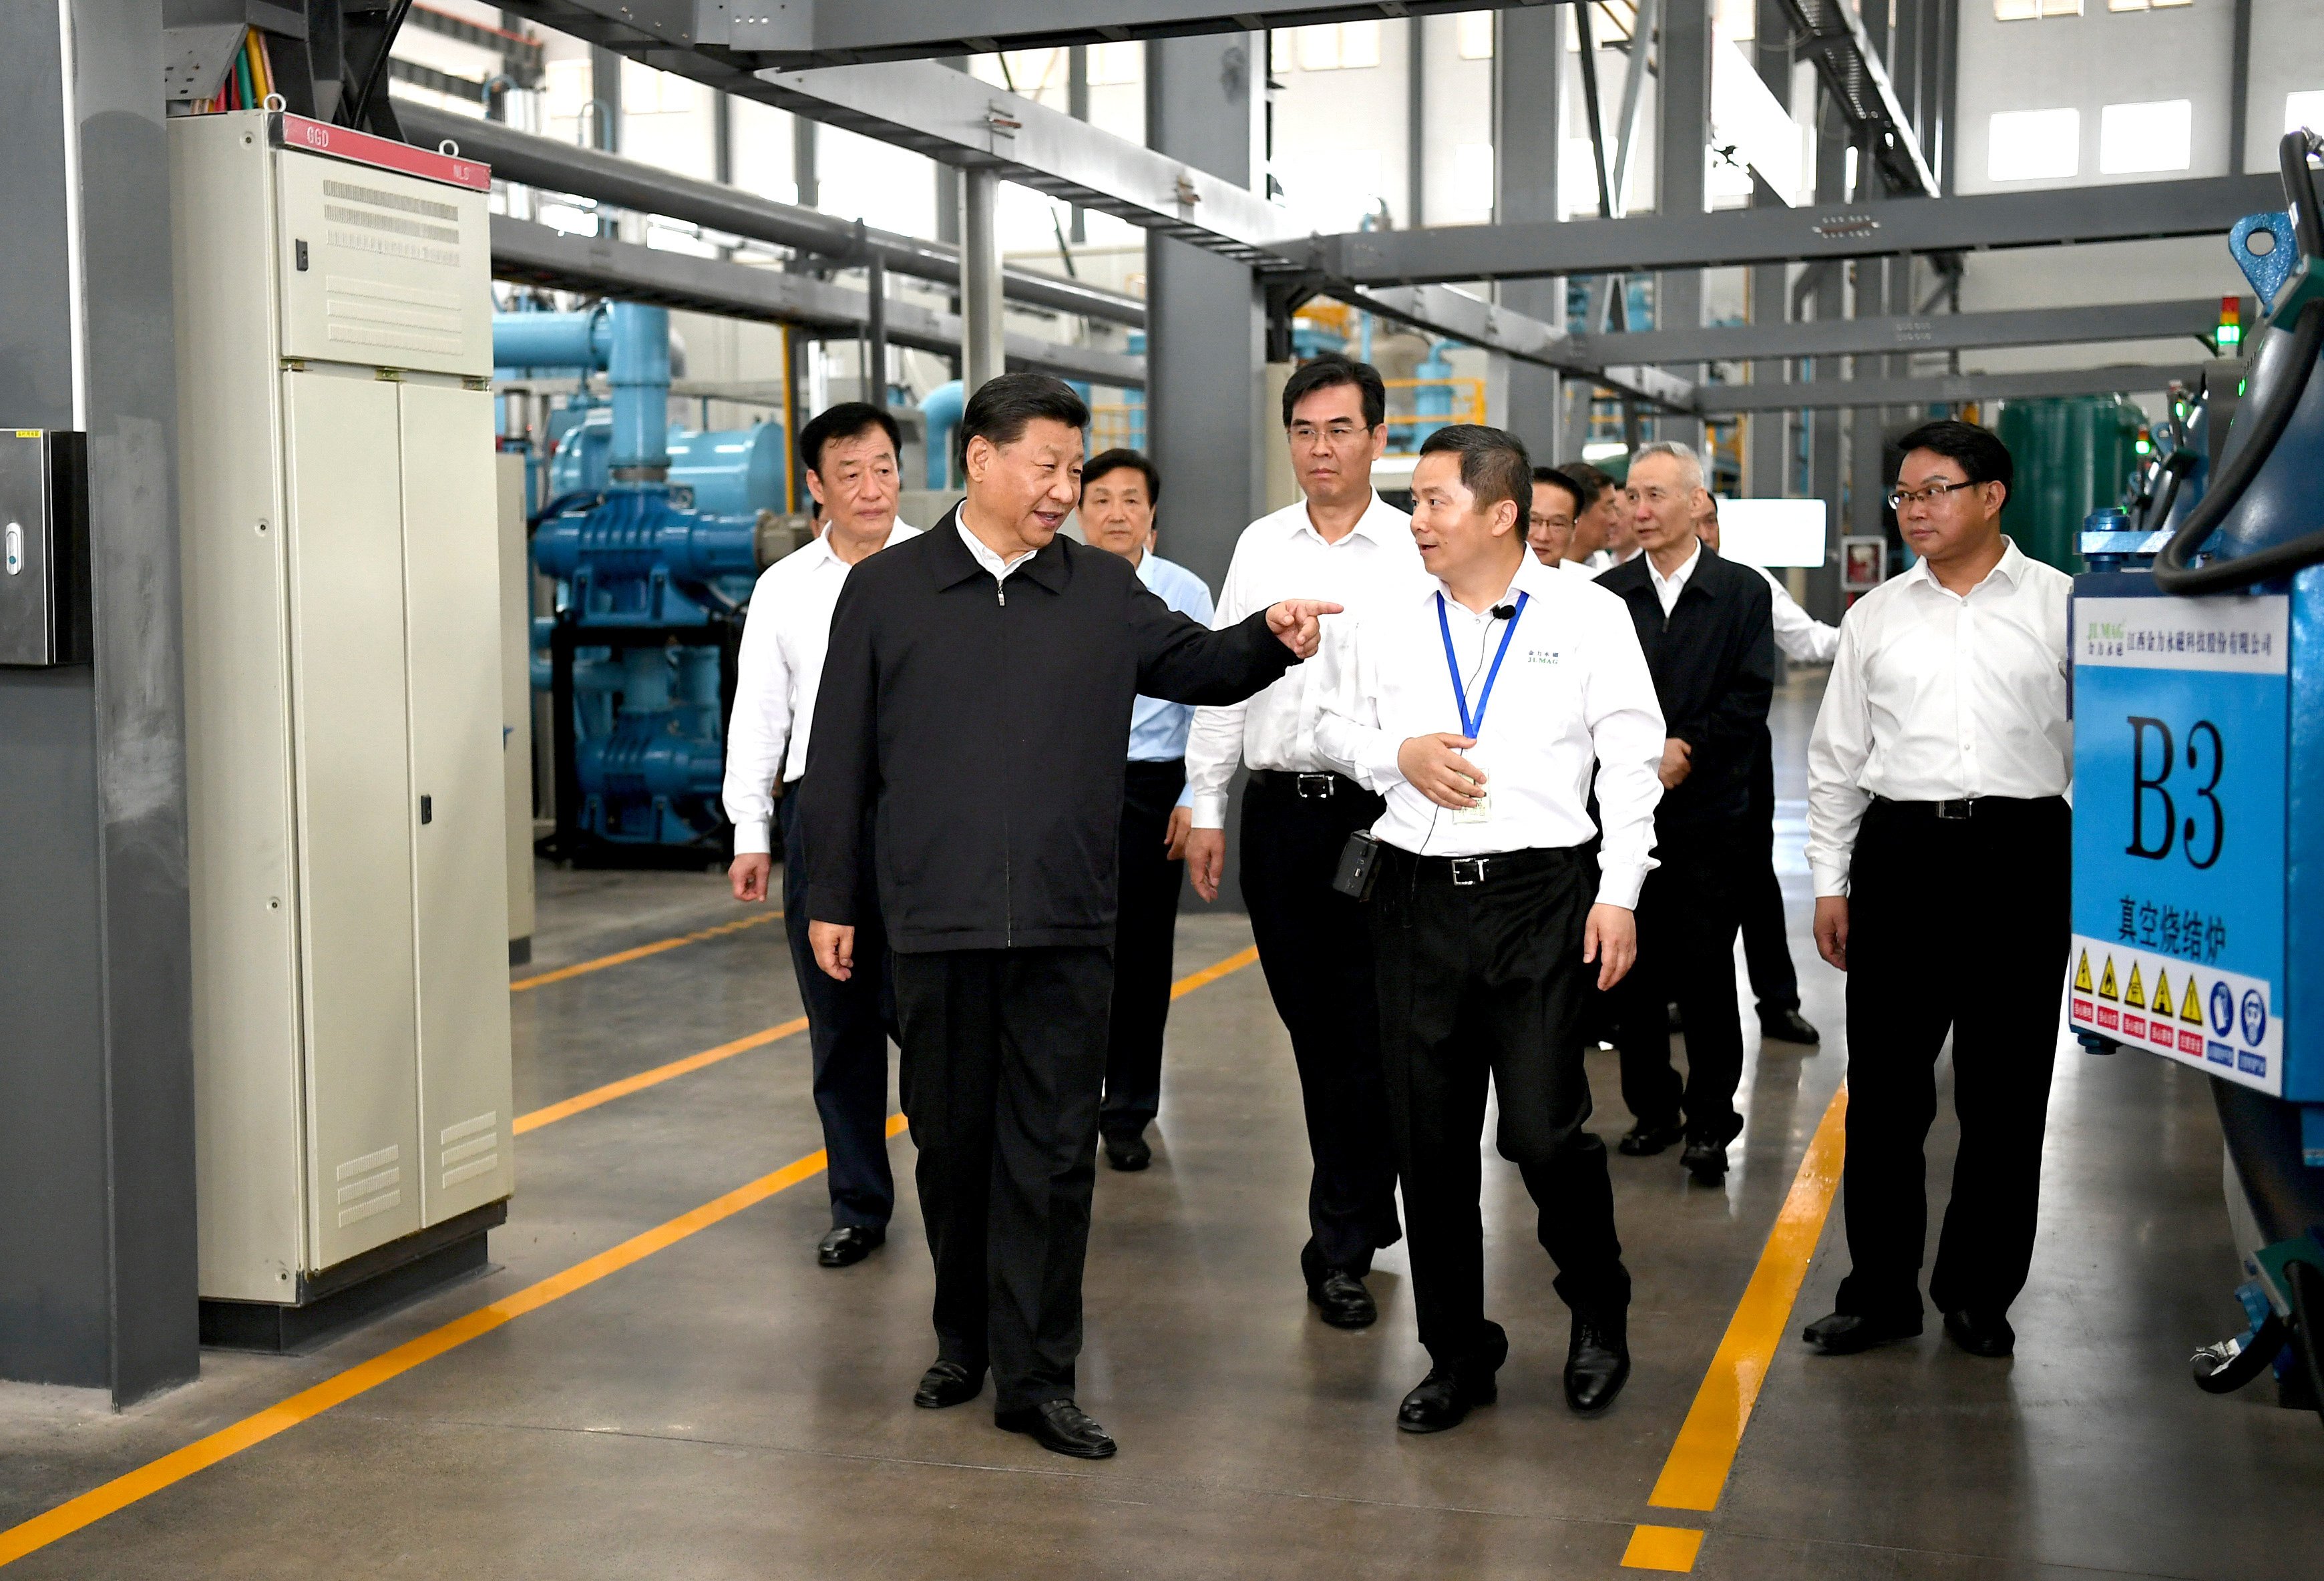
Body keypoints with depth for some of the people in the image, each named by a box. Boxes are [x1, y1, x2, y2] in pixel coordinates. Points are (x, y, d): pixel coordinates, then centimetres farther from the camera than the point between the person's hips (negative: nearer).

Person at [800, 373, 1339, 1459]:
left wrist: (1273, 639, -9)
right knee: (952, 1143, 11)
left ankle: (1035, 1377, 10)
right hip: (935, 923, -1)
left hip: (1067, 927, 1)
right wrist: (830, 899, 3)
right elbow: (841, 760, 4)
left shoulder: (1104, 593, 8)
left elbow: (1198, 667, 13)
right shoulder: (884, 591, 3)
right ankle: (964, 1340, 31)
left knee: (1053, 1152, 2)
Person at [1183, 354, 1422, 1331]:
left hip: (1377, 811, -4)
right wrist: (1206, 808, 7)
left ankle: (1341, 1246, 7)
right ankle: (1363, 1212, 27)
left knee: (1365, 1029, -2)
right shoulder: (1260, 545, 10)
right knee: (1310, 1025, 11)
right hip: (1278, 808, 4)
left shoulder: (1416, 549, -3)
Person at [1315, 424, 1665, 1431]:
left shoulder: (1587, 617, 0)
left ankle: (1598, 1315, 23)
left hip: (1542, 894, -3)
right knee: (1428, 1140, 7)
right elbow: (1336, 724, 20)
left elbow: (1631, 760, 0)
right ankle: (1458, 1353, 23)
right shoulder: (1387, 626, 9)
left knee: (1545, 1131, -6)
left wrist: (1619, 894, -6)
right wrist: (1398, 754, -2)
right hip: (1418, 897, 4)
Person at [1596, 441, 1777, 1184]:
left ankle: (1709, 1122, 10)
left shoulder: (1744, 593, 3)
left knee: (1706, 970, 0)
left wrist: (1687, 751, -14)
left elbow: (1751, 699, -4)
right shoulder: (1607, 595, 7)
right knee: (1633, 969, 6)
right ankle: (1651, 1109, 20)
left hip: (1708, 810, -2)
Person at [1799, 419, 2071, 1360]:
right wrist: (1831, 883, 9)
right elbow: (1837, 756, 13)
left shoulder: (2062, 606, 3)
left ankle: (1978, 1293, 20)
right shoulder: (1876, 616, 11)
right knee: (1883, 1087, 4)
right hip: (1898, 851, 2)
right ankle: (1881, 1290, 17)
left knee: (2003, 1092, 6)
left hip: (2021, 851, -2)